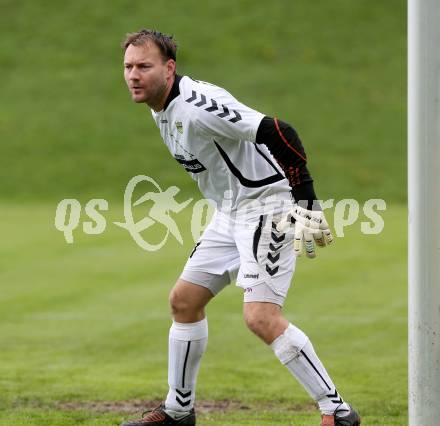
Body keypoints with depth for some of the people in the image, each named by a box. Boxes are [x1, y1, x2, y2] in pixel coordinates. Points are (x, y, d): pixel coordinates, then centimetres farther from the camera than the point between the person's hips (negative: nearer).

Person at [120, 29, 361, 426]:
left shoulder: (197, 105, -24)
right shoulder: (161, 110, 7)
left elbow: (280, 133, -27)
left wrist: (307, 204, -27)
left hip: (266, 207, -10)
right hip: (230, 211, 10)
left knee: (261, 317, -20)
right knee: (183, 300, 14)